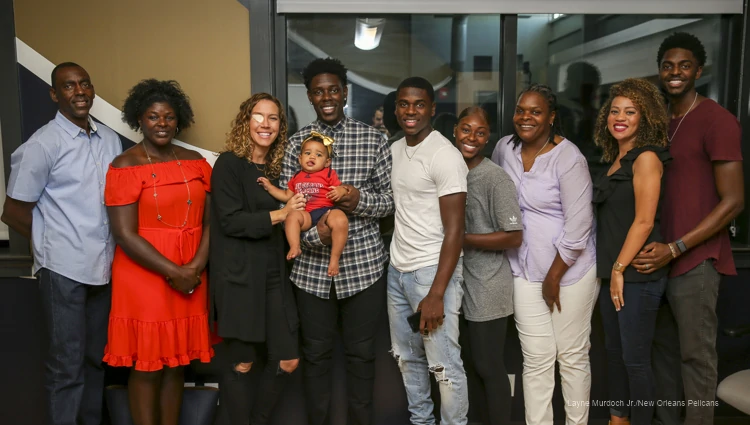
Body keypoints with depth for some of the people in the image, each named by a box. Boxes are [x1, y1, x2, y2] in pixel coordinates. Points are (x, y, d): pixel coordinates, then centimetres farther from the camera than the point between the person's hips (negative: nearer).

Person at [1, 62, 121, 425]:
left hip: (104, 267, 5)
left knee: (96, 356, 17)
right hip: (64, 269, -5)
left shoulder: (110, 140, 7)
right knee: (67, 363, 4)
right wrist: (56, 245, 3)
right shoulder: (42, 145, -9)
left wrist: (110, 246, 4)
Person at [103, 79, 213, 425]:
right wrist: (173, 272, -15)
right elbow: (125, 235, -12)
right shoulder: (125, 166, -6)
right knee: (147, 365, 5)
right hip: (144, 278, -4)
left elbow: (210, 220, 5)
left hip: (191, 278, 4)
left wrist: (196, 266, -10)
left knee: (177, 362, 13)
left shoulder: (195, 162, 8)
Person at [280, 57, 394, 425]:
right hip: (312, 267, 1)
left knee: (361, 352, 11)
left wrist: (361, 200, -19)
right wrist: (313, 233, -21)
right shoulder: (296, 143, 2)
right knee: (316, 352, 14)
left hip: (364, 264, 0)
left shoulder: (372, 139, 1)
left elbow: (392, 199, 2)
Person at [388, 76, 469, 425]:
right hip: (397, 269, 7)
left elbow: (454, 230, -16)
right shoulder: (395, 150, 9)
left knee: (444, 364, 1)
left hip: (431, 271, -7)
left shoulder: (444, 155, -13)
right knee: (407, 357, 18)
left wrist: (436, 293, -20)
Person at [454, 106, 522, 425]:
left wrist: (461, 239, -18)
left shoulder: (496, 179, -15)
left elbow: (514, 237, -17)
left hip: (487, 287, -6)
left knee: (489, 367, 6)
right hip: (457, 281, 6)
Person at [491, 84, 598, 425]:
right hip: (524, 272, 4)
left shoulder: (568, 158, -15)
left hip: (570, 270, -4)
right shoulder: (504, 148, 1)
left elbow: (578, 227, -15)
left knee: (572, 356, 8)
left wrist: (554, 277, -10)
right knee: (536, 359, 7)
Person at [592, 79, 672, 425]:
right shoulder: (616, 160, 14)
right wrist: (610, 270, 12)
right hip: (611, 271, 8)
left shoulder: (646, 157, -10)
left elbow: (644, 221, -16)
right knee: (614, 350, 16)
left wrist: (620, 268, -15)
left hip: (637, 274, -8)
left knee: (635, 358, 0)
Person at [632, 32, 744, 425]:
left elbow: (733, 201, -13)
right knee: (664, 346, 15)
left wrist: (675, 248, -18)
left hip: (695, 260, -7)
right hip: (657, 257, 7)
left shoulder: (716, 120, -9)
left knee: (696, 355, 2)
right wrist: (651, 245, 8)